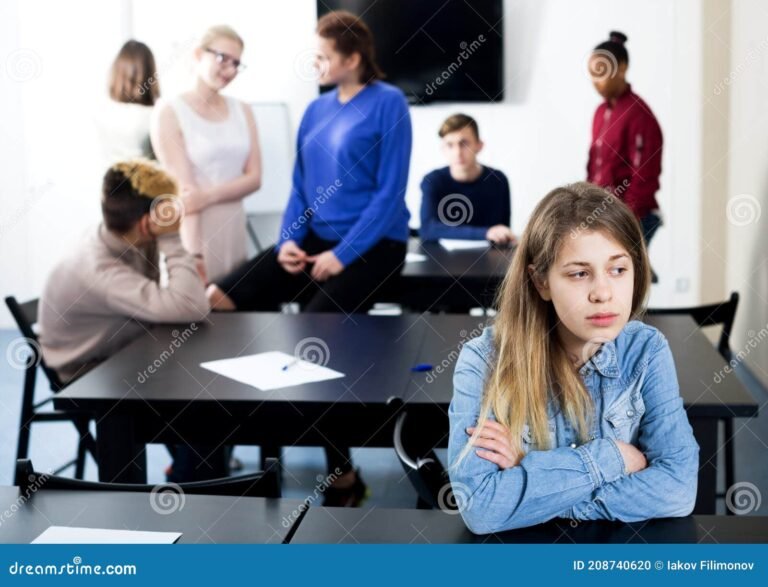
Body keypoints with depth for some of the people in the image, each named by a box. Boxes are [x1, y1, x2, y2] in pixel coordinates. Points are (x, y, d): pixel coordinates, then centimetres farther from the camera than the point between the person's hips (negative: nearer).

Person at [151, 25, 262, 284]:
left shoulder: (242, 111, 11)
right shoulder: (170, 113, -5)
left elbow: (254, 178, 4)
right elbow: (185, 191, -14)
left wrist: (208, 196, -13)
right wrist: (195, 254, -21)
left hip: (234, 230, 5)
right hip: (191, 231, -5)